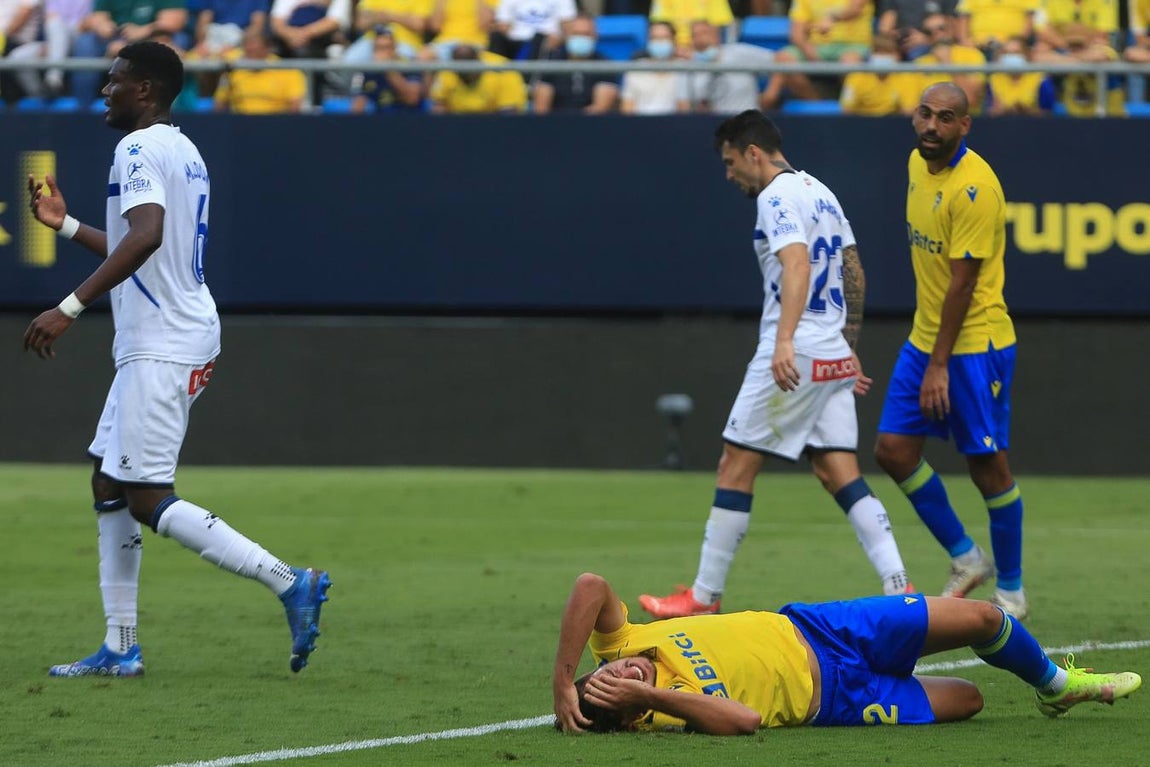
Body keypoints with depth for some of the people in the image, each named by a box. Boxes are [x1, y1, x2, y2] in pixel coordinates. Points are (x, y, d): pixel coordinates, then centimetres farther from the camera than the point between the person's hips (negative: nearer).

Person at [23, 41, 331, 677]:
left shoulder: (140, 149, -12)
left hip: (161, 348, -10)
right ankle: (120, 648, 14)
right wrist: (65, 224, 34)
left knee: (149, 501, -11)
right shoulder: (184, 153, 19)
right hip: (160, 344, 10)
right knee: (108, 484, 13)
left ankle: (288, 582, -16)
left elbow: (145, 237, -30)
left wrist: (70, 307, -31)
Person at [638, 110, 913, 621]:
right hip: (835, 358, 9)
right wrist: (849, 346, 29)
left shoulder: (777, 198, -10)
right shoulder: (820, 192, 18)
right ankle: (898, 586, -9)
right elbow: (854, 275, 22)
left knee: (735, 467, -1)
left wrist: (784, 341, -37)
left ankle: (704, 597, 3)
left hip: (793, 357, -9)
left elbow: (797, 264, -26)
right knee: (840, 475, 4)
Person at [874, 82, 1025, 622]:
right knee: (893, 450, 2)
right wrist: (927, 352, 20)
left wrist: (940, 364, -21)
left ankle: (1010, 591, 11)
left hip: (974, 344, -8)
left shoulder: (974, 186, -20)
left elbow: (963, 280, -21)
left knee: (988, 465, -2)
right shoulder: (918, 163, 6)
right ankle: (965, 559, 17)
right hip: (924, 337, 8)